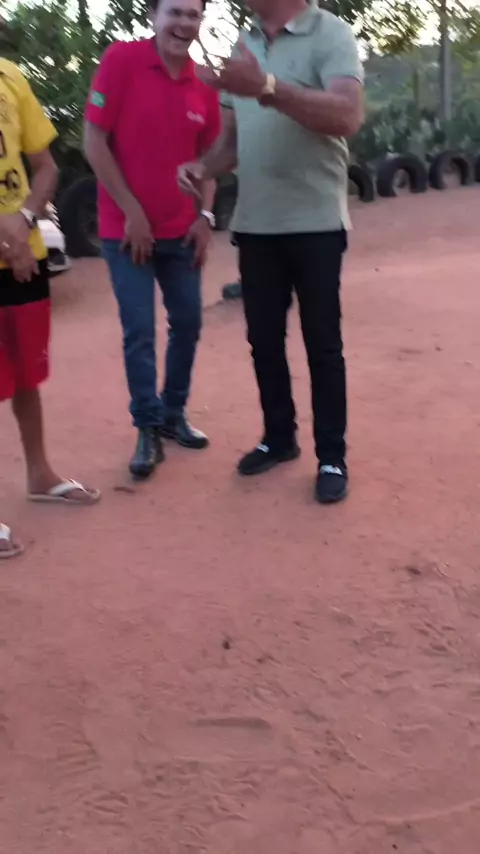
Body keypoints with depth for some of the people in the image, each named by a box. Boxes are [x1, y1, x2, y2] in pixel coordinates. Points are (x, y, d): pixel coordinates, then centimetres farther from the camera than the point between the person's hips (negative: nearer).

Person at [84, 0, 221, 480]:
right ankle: (148, 430, 12)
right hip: (127, 228, -5)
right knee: (139, 332, -2)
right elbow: (94, 142, -11)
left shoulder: (204, 84, 3)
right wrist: (131, 211, -14)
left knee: (187, 323, 10)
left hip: (181, 230, 5)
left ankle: (173, 414, 28)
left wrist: (204, 215, -1)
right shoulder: (121, 59, -10)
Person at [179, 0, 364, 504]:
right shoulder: (242, 47, 12)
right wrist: (204, 166, -3)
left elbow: (348, 117, -23)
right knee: (263, 339, 12)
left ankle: (332, 457, 13)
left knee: (322, 345, 2)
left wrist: (267, 87, -32)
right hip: (254, 224, 6)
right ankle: (279, 437, 28)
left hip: (314, 222, -5)